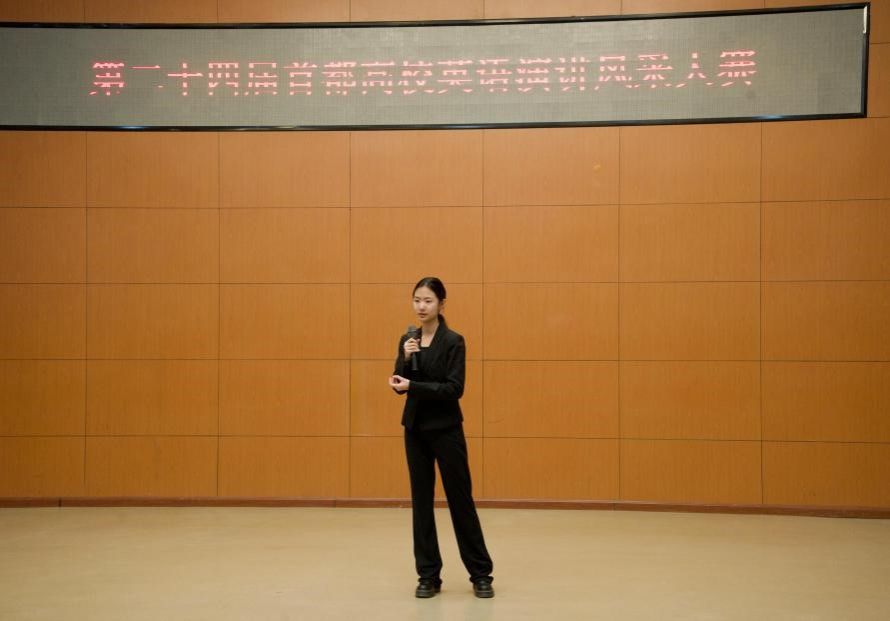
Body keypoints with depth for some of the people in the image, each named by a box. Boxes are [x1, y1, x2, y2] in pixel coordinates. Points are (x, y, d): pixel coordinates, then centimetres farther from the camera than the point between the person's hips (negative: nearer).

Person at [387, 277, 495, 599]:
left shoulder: (453, 341, -10)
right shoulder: (408, 339, 7)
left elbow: (454, 388, -17)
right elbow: (399, 385, 4)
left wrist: (413, 386, -23)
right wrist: (406, 357, -13)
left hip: (445, 428, -5)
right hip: (415, 428, 5)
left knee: (459, 498, 0)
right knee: (421, 499, 7)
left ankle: (481, 573, 12)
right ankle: (428, 574, 15)